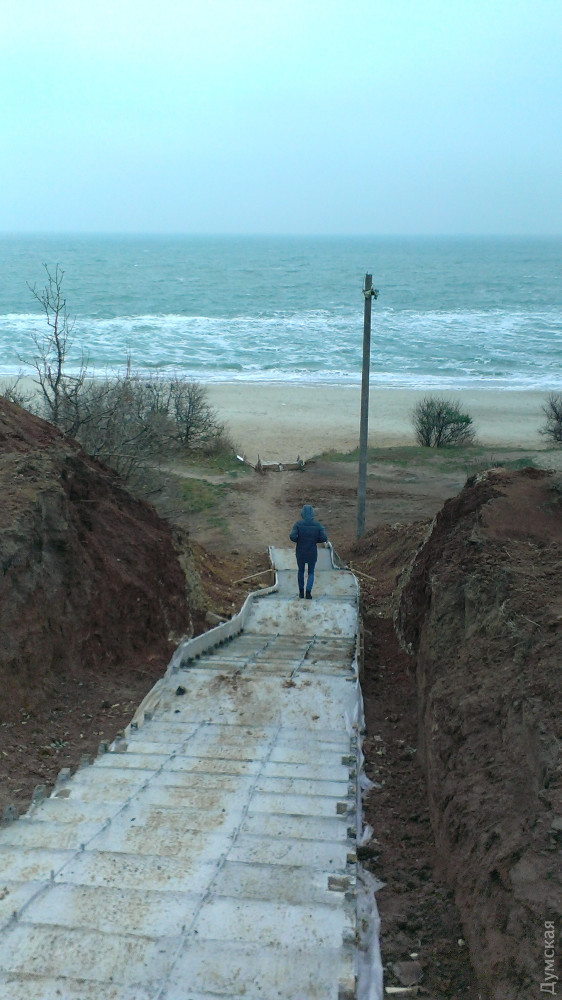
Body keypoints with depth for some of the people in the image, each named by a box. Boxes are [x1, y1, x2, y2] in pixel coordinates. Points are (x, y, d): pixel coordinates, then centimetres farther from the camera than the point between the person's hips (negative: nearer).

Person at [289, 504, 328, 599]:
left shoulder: (298, 524, -12)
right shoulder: (318, 525, -9)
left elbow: (292, 536, -21)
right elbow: (324, 538, -14)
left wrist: (298, 540, 1)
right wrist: (315, 540, 5)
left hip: (300, 553, 0)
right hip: (312, 553, 0)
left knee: (301, 570, 23)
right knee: (311, 572, 17)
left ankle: (301, 591, 29)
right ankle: (308, 592, 0)